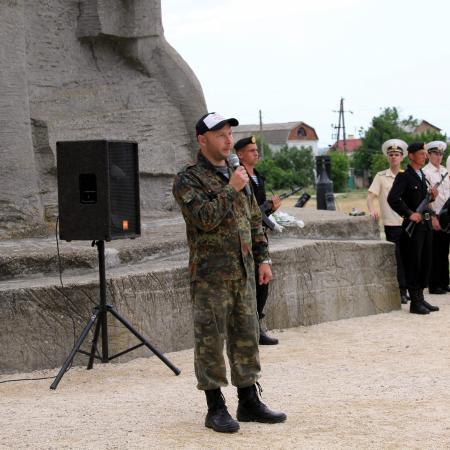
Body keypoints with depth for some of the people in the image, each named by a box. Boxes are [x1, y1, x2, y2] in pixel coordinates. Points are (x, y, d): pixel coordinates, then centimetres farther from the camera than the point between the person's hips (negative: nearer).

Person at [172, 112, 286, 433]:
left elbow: (255, 220, 19)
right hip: (211, 274, -7)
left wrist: (263, 258, 14)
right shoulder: (189, 180, -7)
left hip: (243, 272, 7)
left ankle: (249, 401, 19)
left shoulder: (237, 174, 15)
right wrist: (231, 189, -18)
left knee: (246, 337, 10)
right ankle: (216, 408, 6)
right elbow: (204, 219, -21)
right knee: (211, 340, -1)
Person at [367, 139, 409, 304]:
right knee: (397, 258, -2)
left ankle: (408, 290, 15)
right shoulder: (381, 177, 2)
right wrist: (372, 210, -24)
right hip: (391, 223, -3)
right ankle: (401, 291, 2)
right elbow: (371, 195, -6)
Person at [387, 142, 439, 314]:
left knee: (425, 262, 11)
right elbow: (392, 199, -22)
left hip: (425, 224, 8)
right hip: (413, 226, -8)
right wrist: (410, 214, -20)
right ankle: (415, 302, 2)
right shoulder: (403, 177, -11)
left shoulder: (422, 176, 16)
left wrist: (431, 196, 3)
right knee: (413, 264, -3)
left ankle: (420, 298, 19)